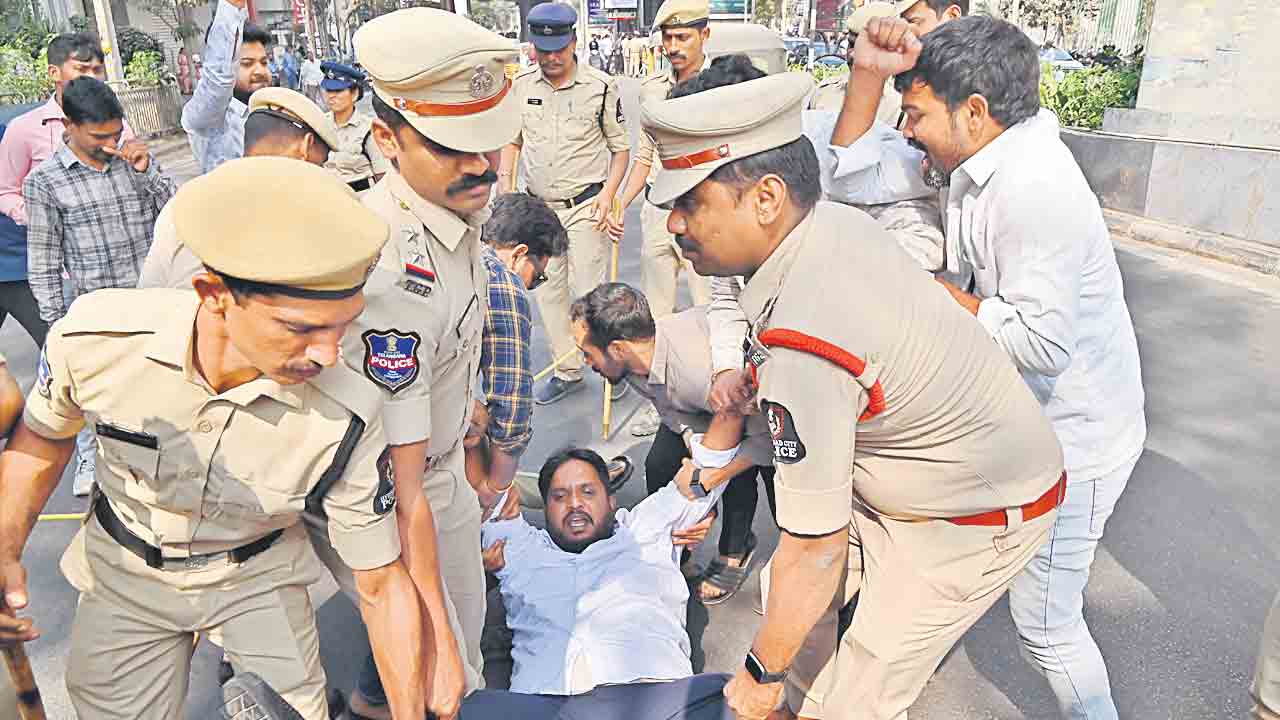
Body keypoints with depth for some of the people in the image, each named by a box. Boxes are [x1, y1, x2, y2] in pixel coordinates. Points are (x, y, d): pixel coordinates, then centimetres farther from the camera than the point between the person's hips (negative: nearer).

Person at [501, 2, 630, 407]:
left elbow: (621, 147, 0)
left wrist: (608, 194, -13)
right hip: (538, 207, 5)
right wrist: (505, 183, 3)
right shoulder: (521, 86, 4)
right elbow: (512, 139, 17)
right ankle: (567, 372, 23)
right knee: (547, 292, 9)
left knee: (590, 291, -7)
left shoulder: (601, 87, -7)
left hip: (585, 206, -5)